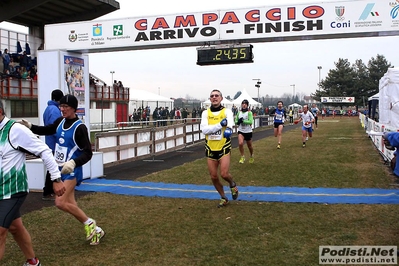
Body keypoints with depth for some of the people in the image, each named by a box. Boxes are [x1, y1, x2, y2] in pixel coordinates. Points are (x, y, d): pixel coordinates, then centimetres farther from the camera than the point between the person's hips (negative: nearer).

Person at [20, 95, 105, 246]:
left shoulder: (79, 127, -17)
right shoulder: (60, 122, 4)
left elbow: (87, 153, -19)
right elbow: (46, 130, 22)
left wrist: (73, 162, -36)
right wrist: (30, 126, 4)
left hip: (71, 170, -8)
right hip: (60, 169, 8)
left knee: (60, 202, -17)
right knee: (70, 205, 10)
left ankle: (89, 224, 1)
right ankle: (95, 230, 21)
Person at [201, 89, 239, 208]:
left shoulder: (227, 111, -3)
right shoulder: (205, 113, 3)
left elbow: (230, 123, -25)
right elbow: (204, 129, -14)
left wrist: (228, 129, -49)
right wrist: (220, 124, -24)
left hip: (224, 148, -3)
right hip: (210, 149, 3)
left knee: (224, 174, -13)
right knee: (214, 177, 7)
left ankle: (232, 184, 24)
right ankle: (223, 198, 31)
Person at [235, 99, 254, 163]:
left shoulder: (249, 112, -11)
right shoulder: (239, 112, 2)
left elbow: (250, 122, -21)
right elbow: (236, 120, 10)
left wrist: (243, 121, -29)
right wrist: (238, 122, -12)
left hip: (248, 131, -2)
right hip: (241, 131, 2)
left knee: (249, 146, 12)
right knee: (240, 143, -21)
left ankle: (251, 156, 42)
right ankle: (242, 157, -2)